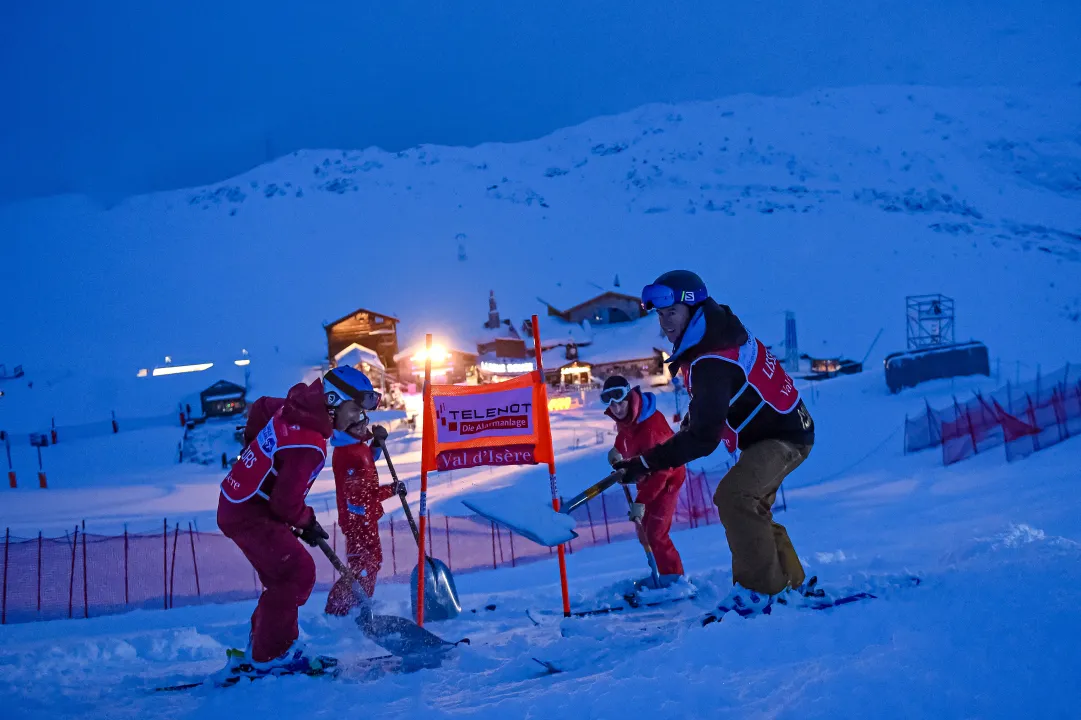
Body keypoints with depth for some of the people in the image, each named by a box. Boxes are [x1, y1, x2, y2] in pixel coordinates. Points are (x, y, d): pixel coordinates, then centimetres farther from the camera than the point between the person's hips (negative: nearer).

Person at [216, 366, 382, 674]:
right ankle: (268, 656, -3)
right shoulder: (310, 446, -27)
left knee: (283, 575, 18)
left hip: (236, 500, 10)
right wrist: (307, 524, -5)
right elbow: (286, 502, -25)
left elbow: (260, 407, 23)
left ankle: (262, 646, 28)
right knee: (298, 573, -11)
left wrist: (258, 449, 36)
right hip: (250, 515, -10)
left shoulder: (293, 408, 1)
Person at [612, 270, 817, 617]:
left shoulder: (711, 364, -31)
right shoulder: (717, 329, -2)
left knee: (733, 495, -30)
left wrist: (646, 462, -33)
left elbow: (703, 438, -34)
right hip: (766, 432, 11)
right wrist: (691, 423, 19)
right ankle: (791, 582, 33)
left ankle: (759, 589, -23)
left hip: (785, 436, -11)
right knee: (751, 509, 21)